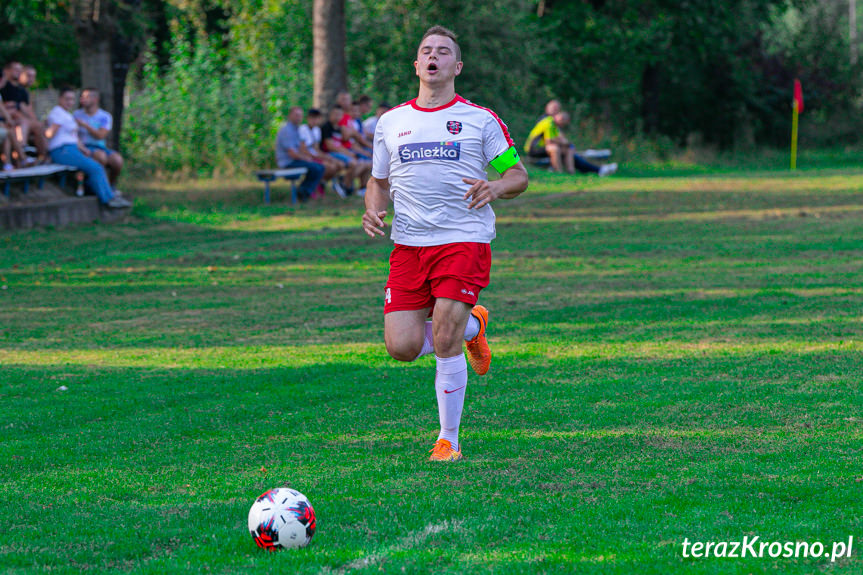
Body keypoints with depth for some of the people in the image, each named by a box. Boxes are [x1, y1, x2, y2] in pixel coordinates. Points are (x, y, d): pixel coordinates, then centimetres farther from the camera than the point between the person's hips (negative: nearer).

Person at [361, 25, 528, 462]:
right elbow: (379, 181, 23)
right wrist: (373, 210, 2)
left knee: (445, 345, -13)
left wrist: (496, 188, -17)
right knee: (401, 347, -6)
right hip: (408, 245, 4)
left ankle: (448, 440, 4)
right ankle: (472, 326, 24)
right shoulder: (390, 122, 13)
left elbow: (518, 175, 6)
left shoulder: (480, 120, 3)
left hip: (464, 241, -4)